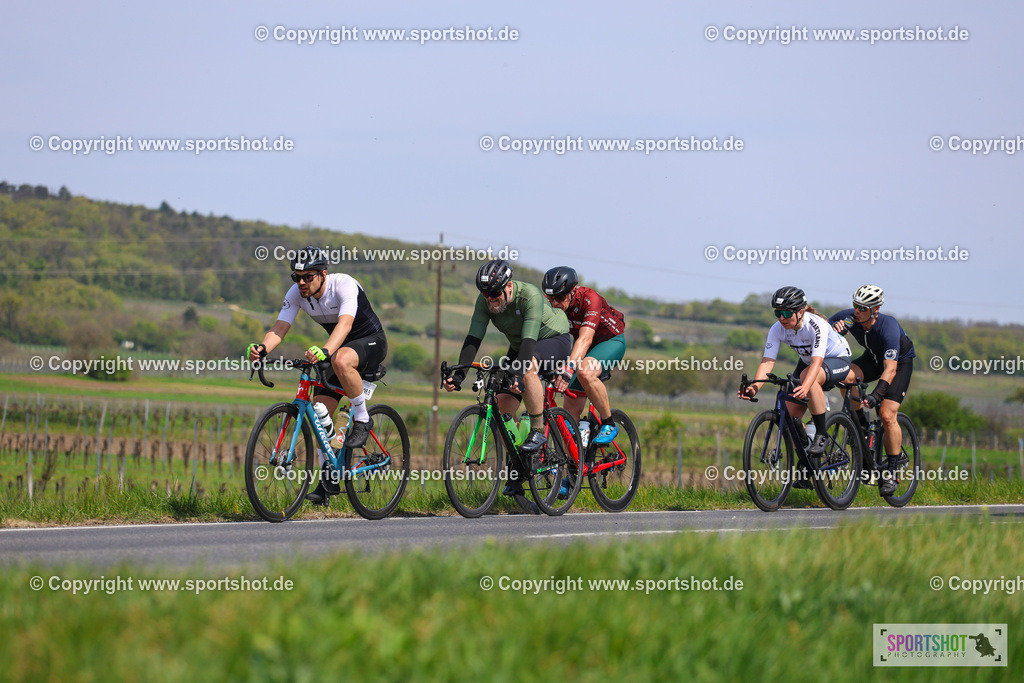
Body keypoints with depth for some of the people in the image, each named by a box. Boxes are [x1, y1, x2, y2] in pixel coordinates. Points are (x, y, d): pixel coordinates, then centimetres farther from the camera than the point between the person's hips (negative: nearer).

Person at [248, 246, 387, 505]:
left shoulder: (344, 285, -29)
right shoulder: (296, 294, -12)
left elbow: (345, 324, -44)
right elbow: (280, 327, -20)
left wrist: (325, 352, -62)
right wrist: (262, 349, -42)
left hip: (372, 342, -6)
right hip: (339, 347, 6)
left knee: (341, 361, -40)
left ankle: (362, 419, -19)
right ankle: (329, 477, 4)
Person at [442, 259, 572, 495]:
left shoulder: (530, 296, -34)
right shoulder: (485, 301, -17)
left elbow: (529, 339, -43)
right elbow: (473, 339, -22)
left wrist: (518, 375, -56)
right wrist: (459, 374, -35)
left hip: (555, 340, -6)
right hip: (518, 346, 6)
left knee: (527, 368, -38)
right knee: (504, 404, -9)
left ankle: (538, 431, -24)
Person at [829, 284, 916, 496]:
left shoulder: (888, 327, -37)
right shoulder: (848, 318, -23)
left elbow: (890, 369, -41)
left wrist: (875, 395, -54)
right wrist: (834, 329, -32)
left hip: (900, 361, -5)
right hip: (872, 358, 5)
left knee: (887, 415, -19)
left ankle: (891, 472, -7)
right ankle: (861, 425, -9)